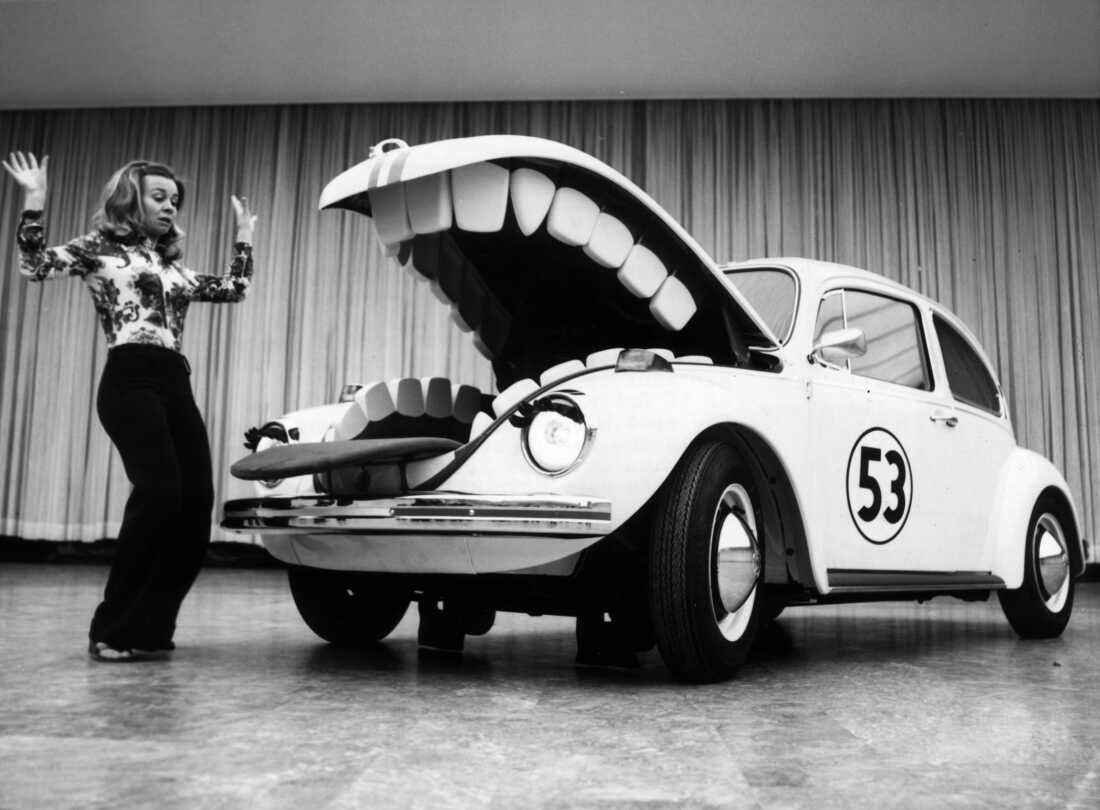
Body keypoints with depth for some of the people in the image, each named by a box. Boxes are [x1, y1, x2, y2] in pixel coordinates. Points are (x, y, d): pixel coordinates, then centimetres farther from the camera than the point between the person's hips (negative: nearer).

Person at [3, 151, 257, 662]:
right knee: (160, 492, -22)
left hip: (176, 385, 7)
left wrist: (244, 236, 32)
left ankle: (147, 628, 7)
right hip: (130, 381, -7)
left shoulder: (170, 266, 25)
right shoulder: (99, 249, 9)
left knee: (195, 502, -4)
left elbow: (233, 290, 28)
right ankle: (113, 630, -11)